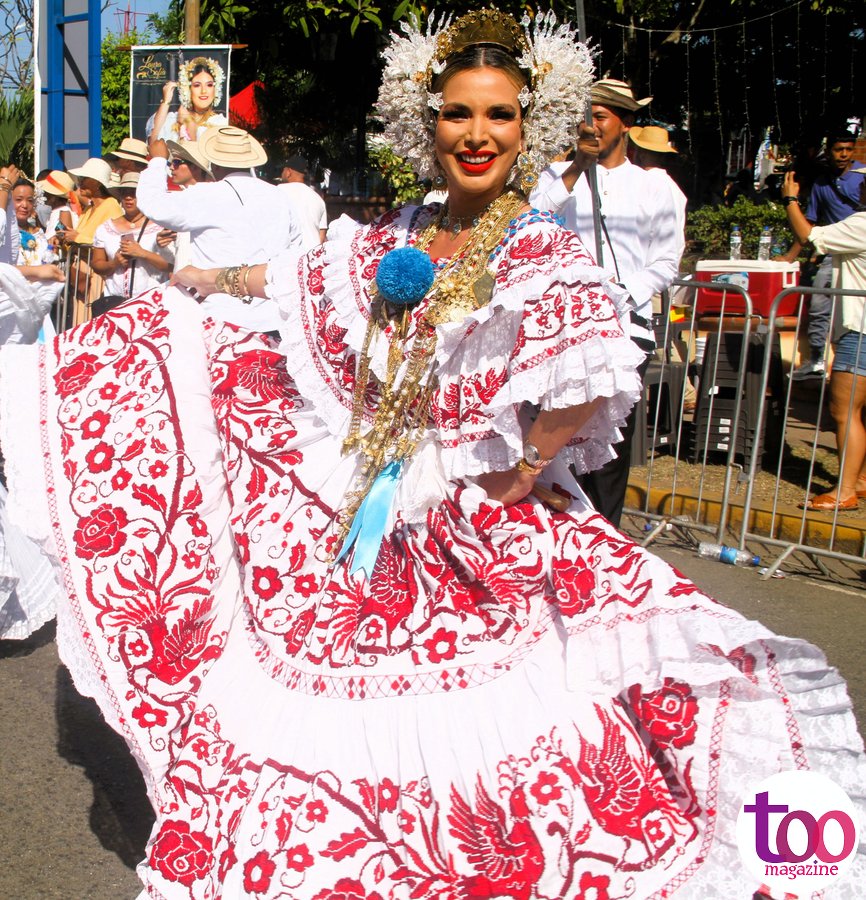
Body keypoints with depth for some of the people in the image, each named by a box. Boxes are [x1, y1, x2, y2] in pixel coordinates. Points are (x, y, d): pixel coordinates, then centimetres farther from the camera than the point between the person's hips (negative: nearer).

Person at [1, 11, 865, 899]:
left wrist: (514, 477, -20)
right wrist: (208, 277, 35)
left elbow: (592, 380, -26)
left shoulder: (545, 254, -11)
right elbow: (296, 274, 23)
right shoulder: (395, 238, 7)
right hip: (352, 496, 6)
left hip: (473, 531, -6)